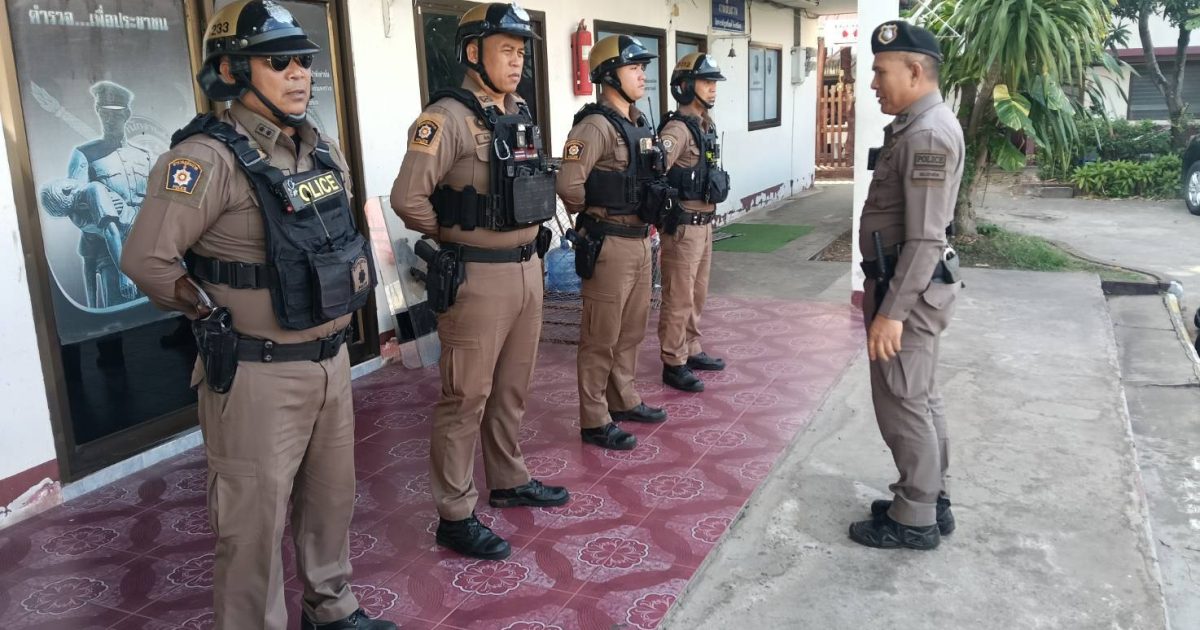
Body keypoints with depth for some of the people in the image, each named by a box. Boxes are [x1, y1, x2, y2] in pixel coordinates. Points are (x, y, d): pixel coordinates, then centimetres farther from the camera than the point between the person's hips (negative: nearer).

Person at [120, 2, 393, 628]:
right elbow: (146, 260, -18)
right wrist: (216, 315, -9)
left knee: (331, 498, 20)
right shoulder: (208, 158, -18)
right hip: (258, 373, -7)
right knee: (255, 519, 6)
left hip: (331, 360, 8)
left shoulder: (323, 149, 6)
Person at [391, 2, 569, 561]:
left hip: (527, 269, 8)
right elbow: (408, 197, -22)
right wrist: (454, 239, -7)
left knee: (512, 390, 19)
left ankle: (509, 482, 37)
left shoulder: (522, 116, 11)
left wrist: (533, 239, 13)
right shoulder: (448, 117, -15)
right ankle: (455, 517, 14)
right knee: (466, 399, 2)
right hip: (477, 277, -8)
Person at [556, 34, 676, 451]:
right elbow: (568, 186, -24)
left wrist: (653, 204, 12)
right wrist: (594, 215, -7)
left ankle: (623, 401, 34)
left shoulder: (640, 124, 12)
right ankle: (594, 421, 11)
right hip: (609, 245, -9)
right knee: (601, 337, 1)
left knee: (632, 329, 19)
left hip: (640, 241, 9)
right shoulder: (595, 126, -17)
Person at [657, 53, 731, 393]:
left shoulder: (707, 126, 12)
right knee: (678, 298, 0)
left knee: (697, 294, 19)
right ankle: (673, 364, 10)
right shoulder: (678, 129, -18)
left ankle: (692, 351, 32)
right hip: (683, 225, -9)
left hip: (704, 222, 9)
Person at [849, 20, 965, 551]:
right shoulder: (918, 127, 13)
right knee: (919, 399, 18)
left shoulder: (928, 134, -20)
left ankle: (915, 520, 12)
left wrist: (892, 311, -25)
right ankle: (930, 500, 30)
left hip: (909, 290, -11)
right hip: (906, 284, 11)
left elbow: (925, 239, -25)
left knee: (902, 405, -1)